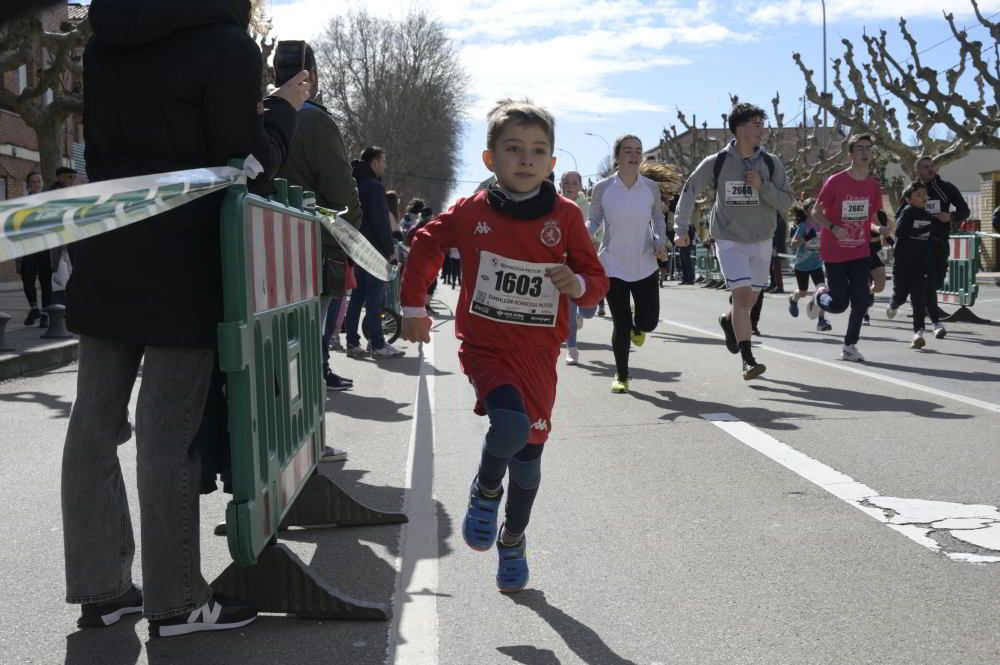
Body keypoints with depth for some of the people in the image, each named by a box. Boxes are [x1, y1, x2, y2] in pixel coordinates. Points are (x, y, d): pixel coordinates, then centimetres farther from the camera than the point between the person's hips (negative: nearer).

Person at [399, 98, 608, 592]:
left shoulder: (565, 216, -4)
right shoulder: (472, 212, -5)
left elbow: (597, 280, 2)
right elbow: (425, 245, 12)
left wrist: (578, 285, -21)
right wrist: (414, 306, 11)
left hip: (538, 352, 2)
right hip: (484, 344, -2)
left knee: (528, 453, 10)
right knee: (512, 423, -28)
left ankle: (513, 541, 35)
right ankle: (485, 491, 5)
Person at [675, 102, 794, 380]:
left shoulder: (771, 163, -3)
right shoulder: (717, 162, -8)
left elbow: (786, 201, -2)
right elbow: (690, 190, 4)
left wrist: (762, 187, -19)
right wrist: (681, 227, 0)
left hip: (761, 240, 3)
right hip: (730, 240, -3)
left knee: (750, 299, 13)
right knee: (742, 294, -17)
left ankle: (728, 321, 48)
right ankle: (748, 360, -15)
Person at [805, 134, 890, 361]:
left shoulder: (874, 185, 4)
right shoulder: (835, 181, -11)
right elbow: (816, 212, -6)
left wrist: (880, 229, -5)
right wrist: (834, 228, -23)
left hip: (861, 253, 4)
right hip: (834, 254, -4)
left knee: (861, 301, -5)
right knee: (839, 304, -3)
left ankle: (849, 346, 11)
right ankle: (820, 295, 32)